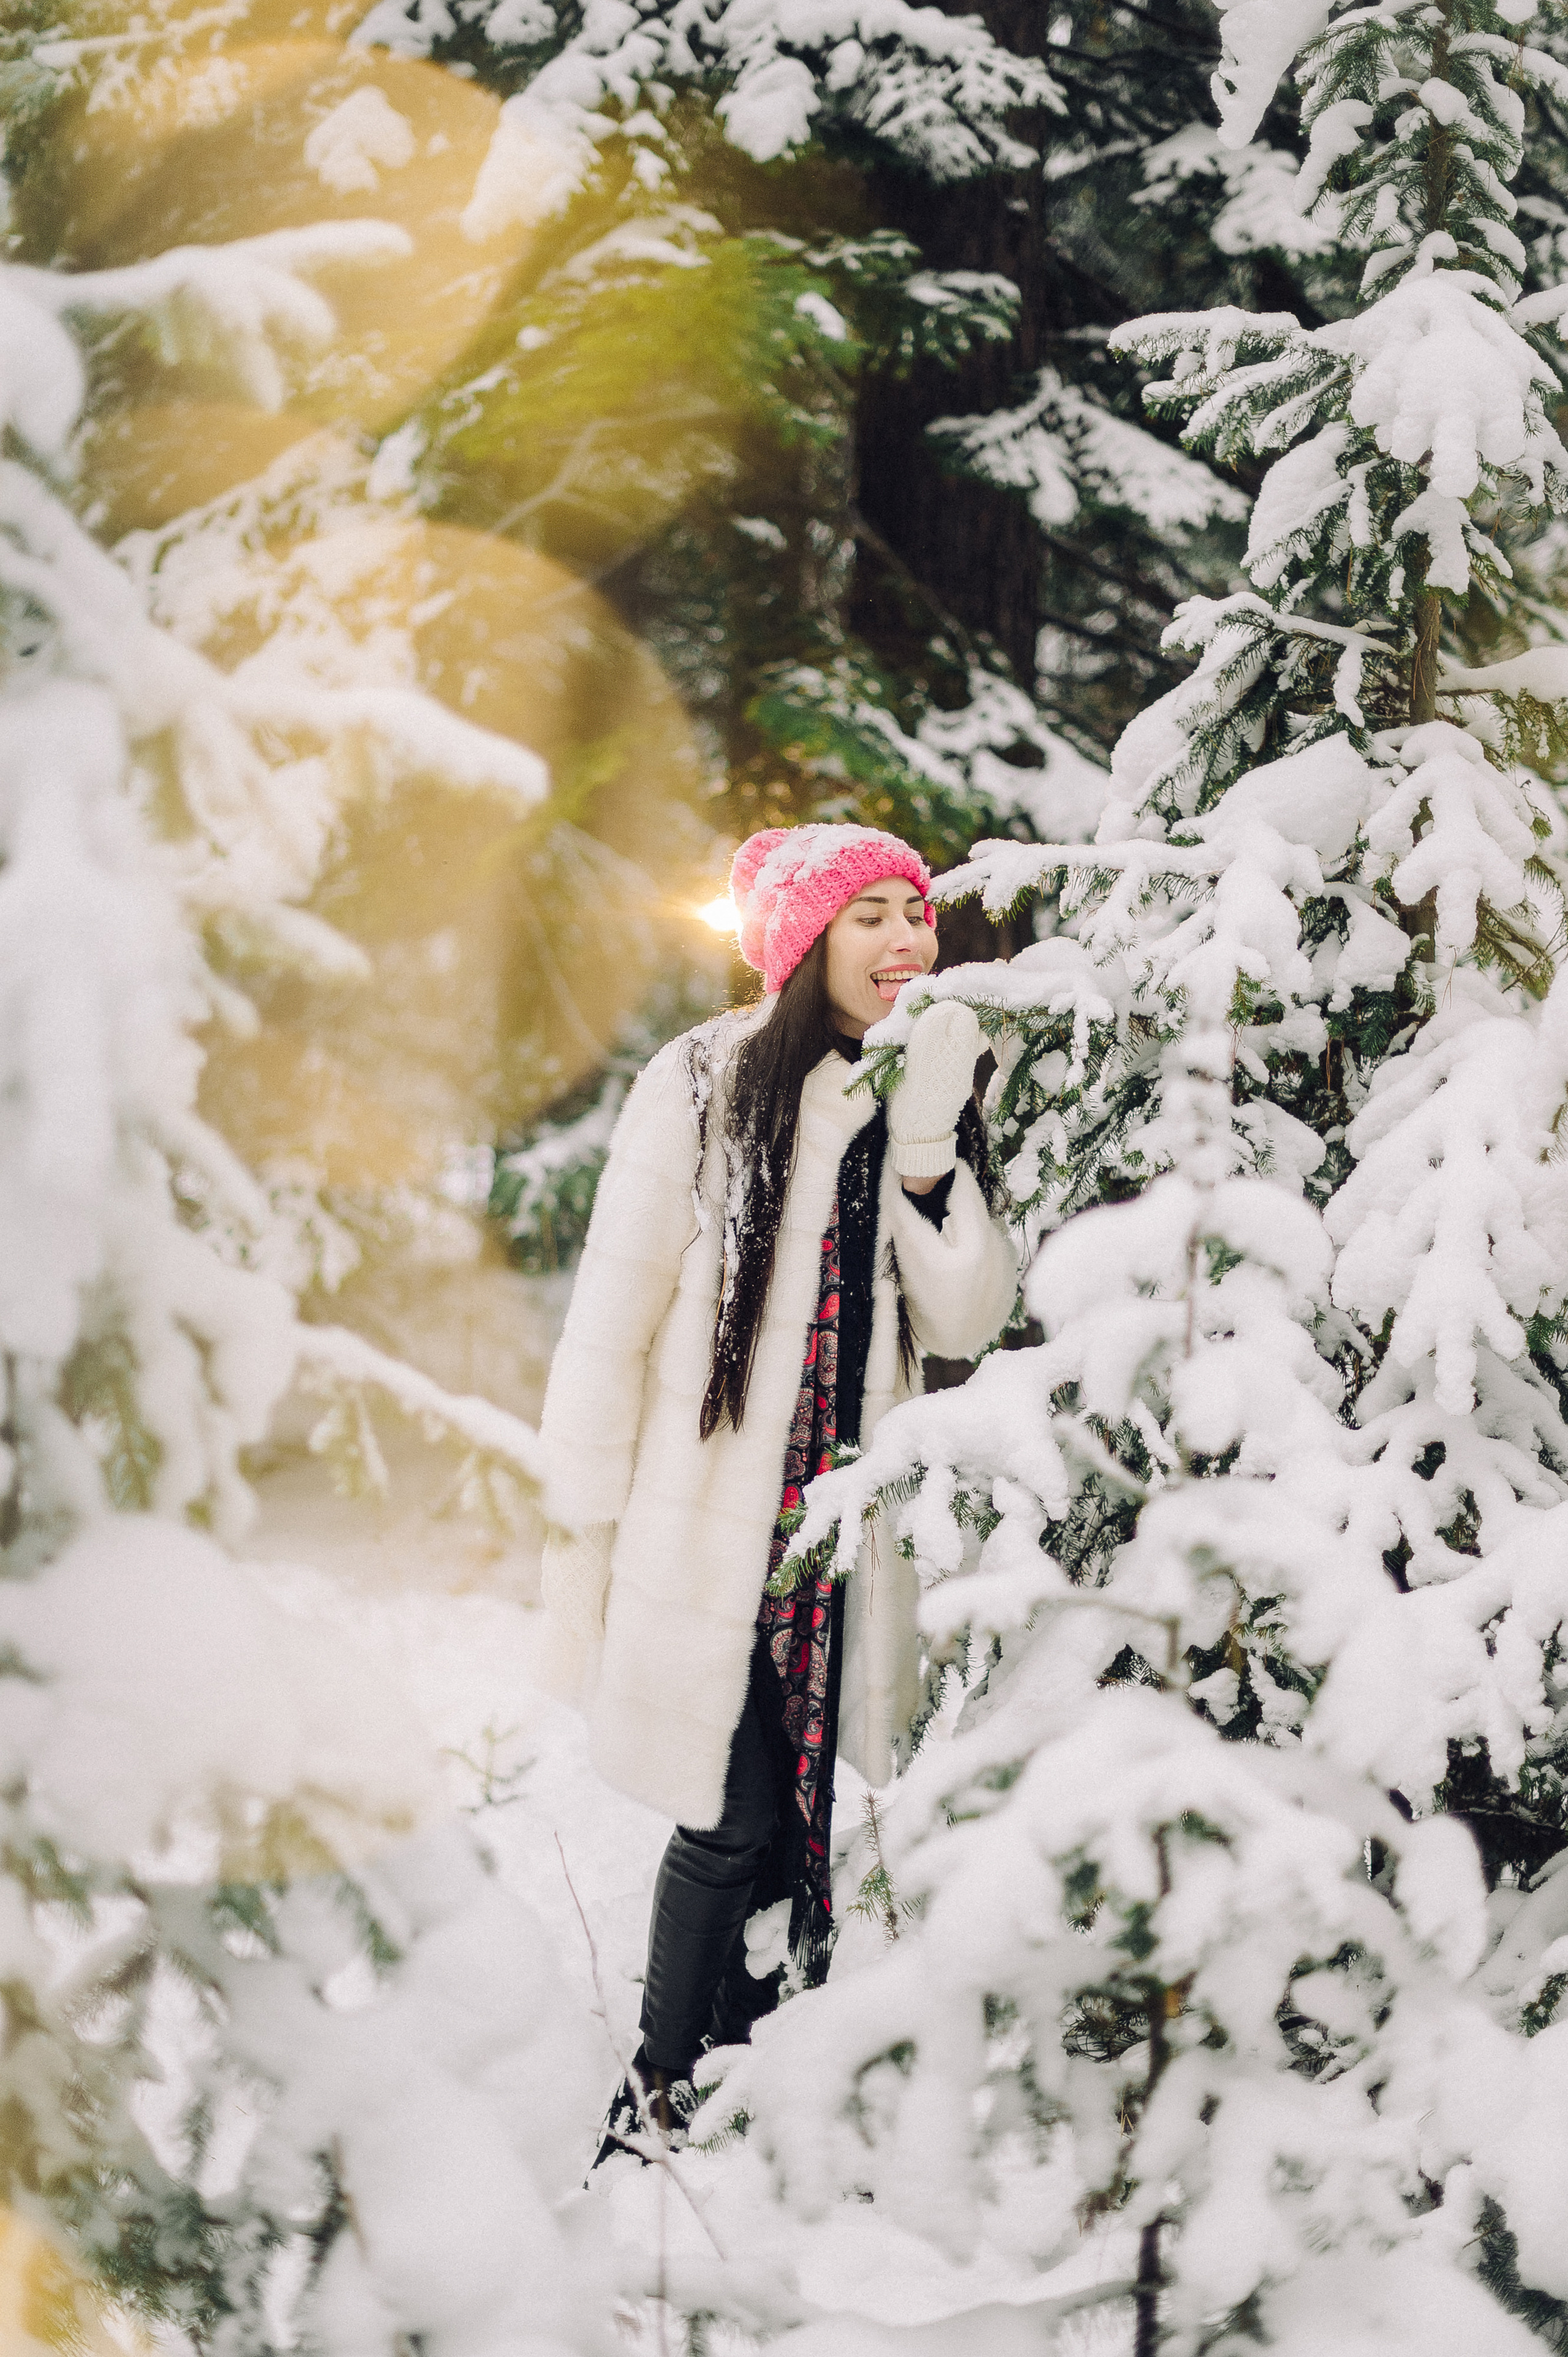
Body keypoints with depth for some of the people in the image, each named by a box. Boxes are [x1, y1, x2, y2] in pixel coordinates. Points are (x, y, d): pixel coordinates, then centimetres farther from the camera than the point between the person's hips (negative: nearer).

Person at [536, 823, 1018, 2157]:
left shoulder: (927, 1101, 9)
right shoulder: (707, 1084, -7)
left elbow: (965, 1325, -2)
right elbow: (615, 1311, -6)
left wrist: (927, 1146, -13)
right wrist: (585, 1526, -7)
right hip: (708, 1520, -5)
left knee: (800, 1806, 4)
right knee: (737, 1818, -6)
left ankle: (728, 2054, 22)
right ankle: (663, 2091, 11)